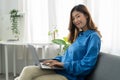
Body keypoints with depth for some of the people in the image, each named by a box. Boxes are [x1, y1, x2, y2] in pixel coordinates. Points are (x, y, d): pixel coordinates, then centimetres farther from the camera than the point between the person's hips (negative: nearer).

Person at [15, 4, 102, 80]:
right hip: (59, 69, 8)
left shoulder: (93, 36, -9)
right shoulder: (79, 35, 18)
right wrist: (56, 60, 3)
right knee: (27, 70, -15)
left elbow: (87, 65, -17)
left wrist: (63, 64, -16)